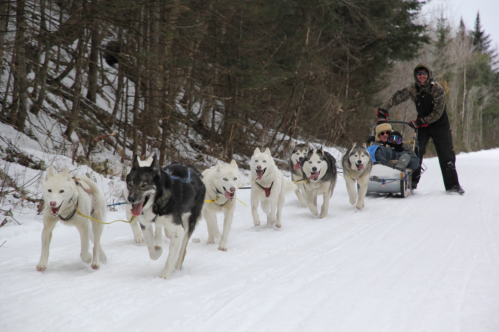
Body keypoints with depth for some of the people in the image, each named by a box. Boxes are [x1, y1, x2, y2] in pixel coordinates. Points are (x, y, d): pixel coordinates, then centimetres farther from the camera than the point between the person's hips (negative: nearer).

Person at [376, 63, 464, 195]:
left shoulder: (437, 89, -19)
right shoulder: (413, 89, -9)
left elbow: (437, 113, -22)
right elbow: (396, 97, -17)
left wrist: (420, 122, -24)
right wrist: (383, 110, -31)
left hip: (440, 125, -3)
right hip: (423, 125, 3)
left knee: (446, 156, -3)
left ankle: (452, 185, 7)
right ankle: (412, 183, -1)